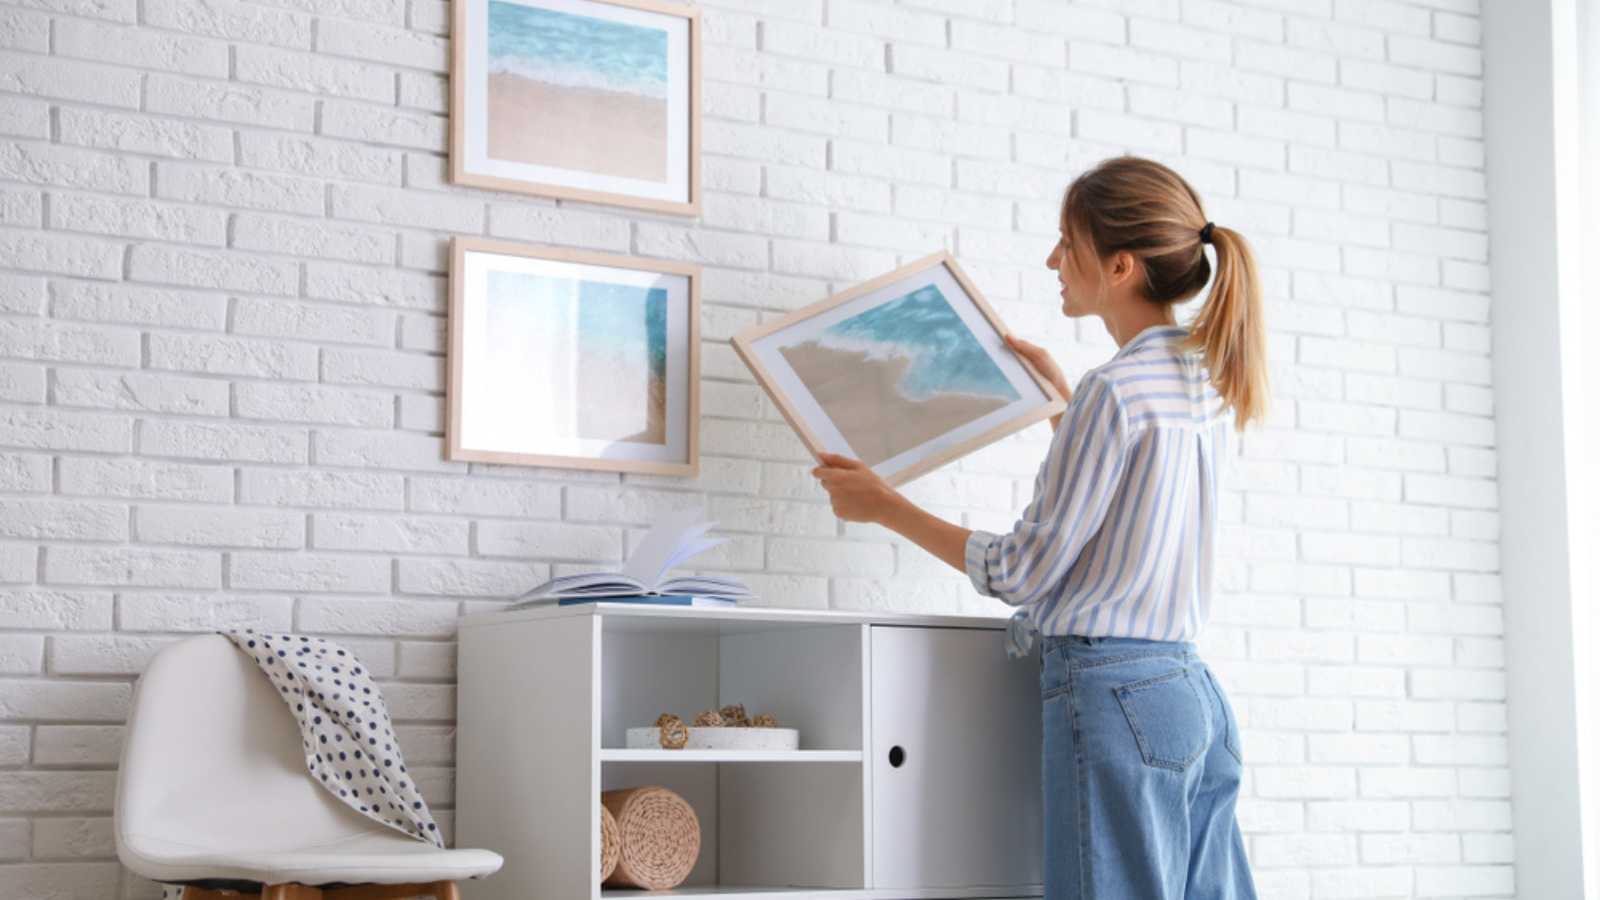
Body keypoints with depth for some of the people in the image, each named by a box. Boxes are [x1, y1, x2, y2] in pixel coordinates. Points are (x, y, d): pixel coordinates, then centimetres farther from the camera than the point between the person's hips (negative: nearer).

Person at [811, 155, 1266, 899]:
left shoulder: (1114, 390, -14)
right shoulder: (1205, 378, 12)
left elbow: (1022, 571, -11)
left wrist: (885, 506, -2)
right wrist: (1058, 393, 36)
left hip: (1115, 693, -9)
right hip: (1194, 693, 9)